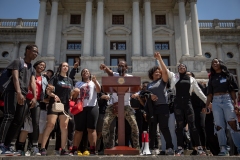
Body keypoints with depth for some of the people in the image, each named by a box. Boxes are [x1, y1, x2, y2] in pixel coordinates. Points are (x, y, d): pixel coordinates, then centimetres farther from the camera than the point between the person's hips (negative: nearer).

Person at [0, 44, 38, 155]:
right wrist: (19, 93, -22)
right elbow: (15, 77, -9)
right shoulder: (18, 61, 5)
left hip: (23, 95, 7)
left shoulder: (32, 68, 24)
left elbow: (32, 83, 12)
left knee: (19, 121, 1)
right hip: (13, 92, -7)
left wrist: (34, 97, -3)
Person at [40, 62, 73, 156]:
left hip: (65, 105, 4)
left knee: (64, 127, 2)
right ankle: (42, 148, -8)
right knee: (50, 125, -13)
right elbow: (48, 91, -6)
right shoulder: (55, 78, 4)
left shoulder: (70, 80, 17)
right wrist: (54, 95, -23)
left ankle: (63, 149, 7)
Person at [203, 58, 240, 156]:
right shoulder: (212, 78, 19)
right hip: (216, 101, 2)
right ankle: (223, 149, -5)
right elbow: (210, 94, 15)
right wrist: (206, 106, 6)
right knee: (219, 126, -5)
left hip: (227, 99, -2)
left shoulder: (228, 75, 13)